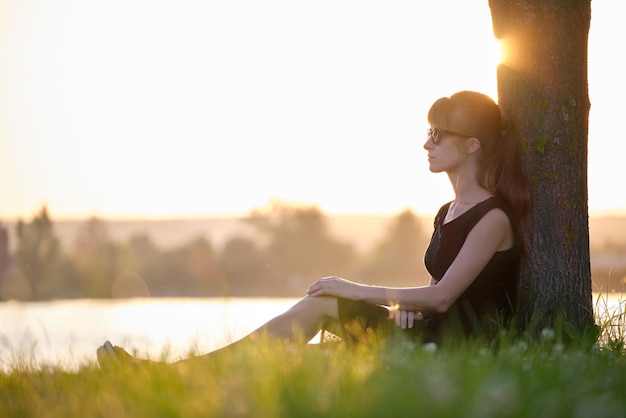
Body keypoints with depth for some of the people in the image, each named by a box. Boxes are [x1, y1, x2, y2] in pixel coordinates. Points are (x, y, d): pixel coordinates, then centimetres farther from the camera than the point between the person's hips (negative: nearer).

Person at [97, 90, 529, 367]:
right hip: (431, 329, 8)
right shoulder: (447, 213, 17)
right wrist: (405, 303, -3)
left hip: (465, 339, -8)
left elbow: (442, 295, -17)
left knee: (319, 305, -16)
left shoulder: (494, 217, -12)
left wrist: (359, 291, -11)